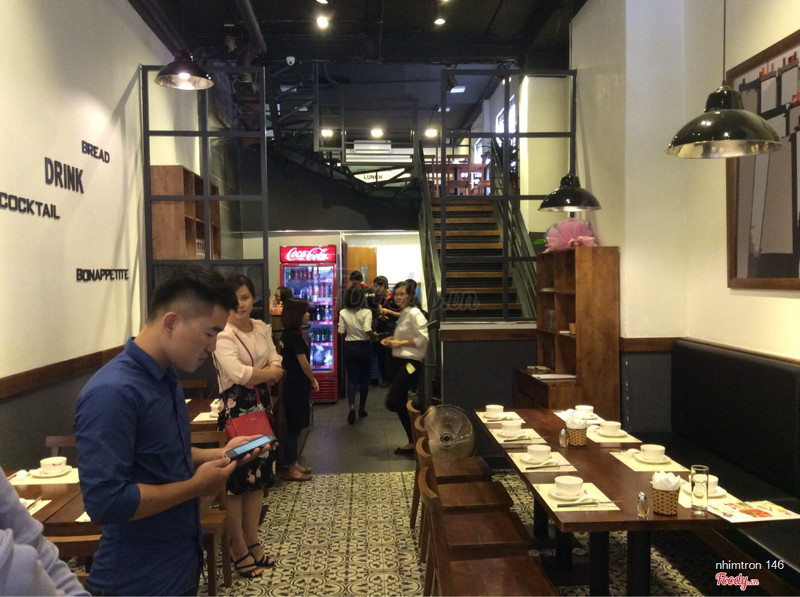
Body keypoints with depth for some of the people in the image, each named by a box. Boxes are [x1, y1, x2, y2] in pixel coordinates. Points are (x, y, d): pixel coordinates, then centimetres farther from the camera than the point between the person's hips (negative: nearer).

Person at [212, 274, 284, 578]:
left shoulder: (262, 329, 7)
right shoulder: (222, 334, -14)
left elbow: (277, 366, 4)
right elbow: (238, 373, -25)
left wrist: (255, 376, -15)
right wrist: (269, 372, -9)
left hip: (261, 406, 7)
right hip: (235, 410, -7)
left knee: (258, 476, 13)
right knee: (236, 479, 0)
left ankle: (252, 542, 27)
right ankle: (239, 550, 15)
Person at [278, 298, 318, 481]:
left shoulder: (288, 334, 10)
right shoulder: (294, 336, -19)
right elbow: (304, 364, -16)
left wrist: (310, 380, 9)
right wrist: (313, 381, -1)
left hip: (294, 385, 9)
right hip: (296, 387, -9)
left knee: (295, 426, 16)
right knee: (294, 427, -1)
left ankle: (293, 463, 25)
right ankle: (290, 469, 8)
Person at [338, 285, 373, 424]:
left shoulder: (343, 313, -7)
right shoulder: (366, 312, -13)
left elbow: (341, 331, -5)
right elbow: (367, 330, -25)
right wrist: (374, 335, -5)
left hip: (350, 347, 1)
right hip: (364, 346, -1)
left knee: (352, 379, 6)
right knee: (364, 378, 15)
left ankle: (352, 406, -15)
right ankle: (362, 408, 23)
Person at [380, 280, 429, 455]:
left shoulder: (415, 313, -13)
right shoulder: (403, 314, 16)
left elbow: (423, 339, -21)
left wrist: (400, 342, -17)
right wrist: (392, 340, 9)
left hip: (410, 363, -10)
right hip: (399, 361, 10)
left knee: (393, 402, -13)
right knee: (399, 404, 13)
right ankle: (413, 441, 23)